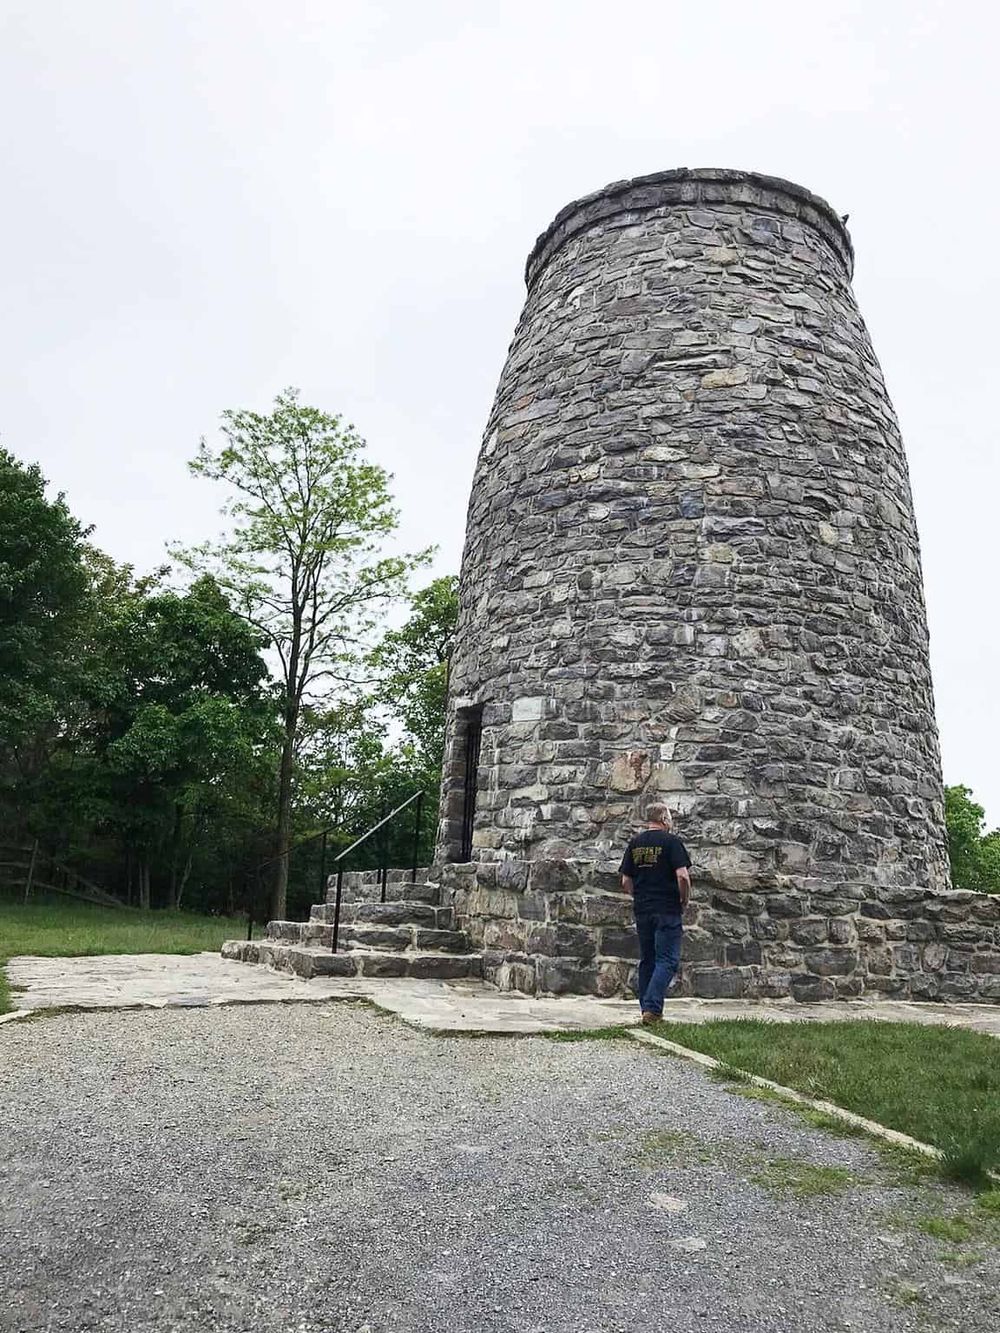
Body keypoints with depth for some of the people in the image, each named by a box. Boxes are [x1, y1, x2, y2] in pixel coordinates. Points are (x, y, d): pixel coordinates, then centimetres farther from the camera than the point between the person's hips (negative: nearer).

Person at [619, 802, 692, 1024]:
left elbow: (626, 882, 9)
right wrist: (684, 900, -1)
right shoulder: (671, 842, -7)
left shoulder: (635, 843, 9)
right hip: (667, 911, -5)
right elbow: (682, 876, -16)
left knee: (647, 961, 14)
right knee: (667, 961, -3)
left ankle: (647, 1009, 17)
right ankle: (652, 1008, -13)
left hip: (642, 911, 6)